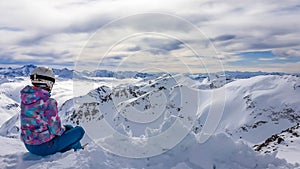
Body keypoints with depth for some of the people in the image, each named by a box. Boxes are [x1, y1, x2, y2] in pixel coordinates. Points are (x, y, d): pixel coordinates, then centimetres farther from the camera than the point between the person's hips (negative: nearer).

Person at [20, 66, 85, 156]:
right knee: (79, 130, 2)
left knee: (69, 127, 24)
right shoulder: (48, 102, -24)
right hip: (44, 147, -8)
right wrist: (63, 129, 3)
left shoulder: (24, 99, -1)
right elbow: (56, 130, -21)